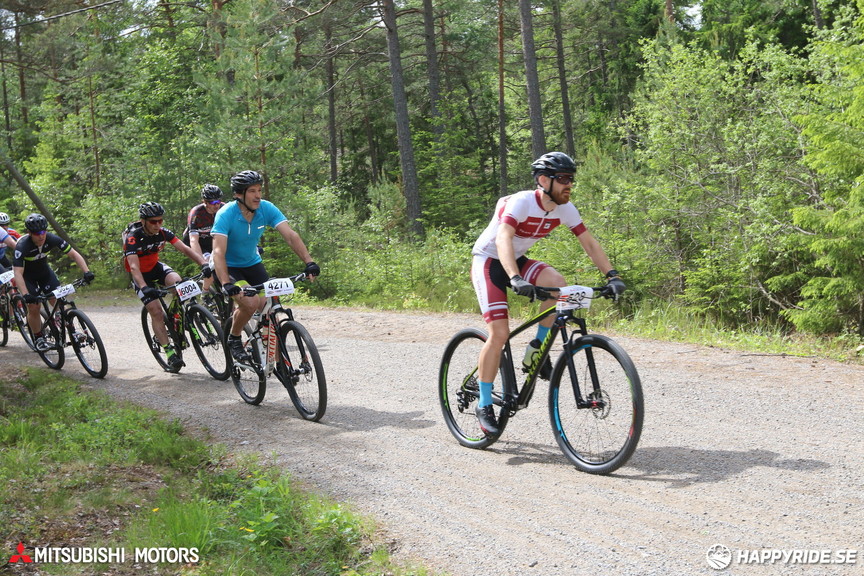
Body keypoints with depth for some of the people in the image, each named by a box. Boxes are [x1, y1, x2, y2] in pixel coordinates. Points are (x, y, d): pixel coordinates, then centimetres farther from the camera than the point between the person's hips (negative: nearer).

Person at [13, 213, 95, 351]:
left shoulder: (52, 239, -25)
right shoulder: (22, 245, -35)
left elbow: (74, 254, -17)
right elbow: (18, 273, -39)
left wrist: (86, 271, -31)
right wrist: (26, 295, -51)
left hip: (44, 271, 3)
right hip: (27, 276, -3)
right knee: (33, 307, -12)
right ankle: (38, 339, 6)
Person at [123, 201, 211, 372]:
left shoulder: (162, 232, -15)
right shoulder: (133, 237, -28)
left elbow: (185, 249, -22)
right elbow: (134, 267, -38)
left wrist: (204, 264, -37)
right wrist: (144, 288, -54)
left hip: (156, 267, 3)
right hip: (141, 275, -3)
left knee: (177, 281, -29)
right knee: (156, 311, -15)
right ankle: (170, 354, -11)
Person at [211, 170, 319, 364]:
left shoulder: (266, 209, -16)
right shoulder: (226, 214, -28)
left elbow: (291, 235, -23)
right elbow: (218, 252, -36)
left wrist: (309, 262, -37)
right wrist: (226, 284, -50)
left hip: (252, 263, 5)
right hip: (228, 267, -5)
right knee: (250, 302, -26)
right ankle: (234, 339, 0)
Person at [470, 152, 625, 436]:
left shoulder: (564, 208, -8)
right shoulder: (521, 202, -28)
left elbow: (589, 243, -4)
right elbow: (503, 239, -42)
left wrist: (612, 275, -17)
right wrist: (515, 279, -56)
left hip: (517, 261, 6)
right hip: (489, 261, -6)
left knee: (557, 282, -25)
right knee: (499, 333, -17)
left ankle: (537, 348, -6)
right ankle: (484, 405, -4)